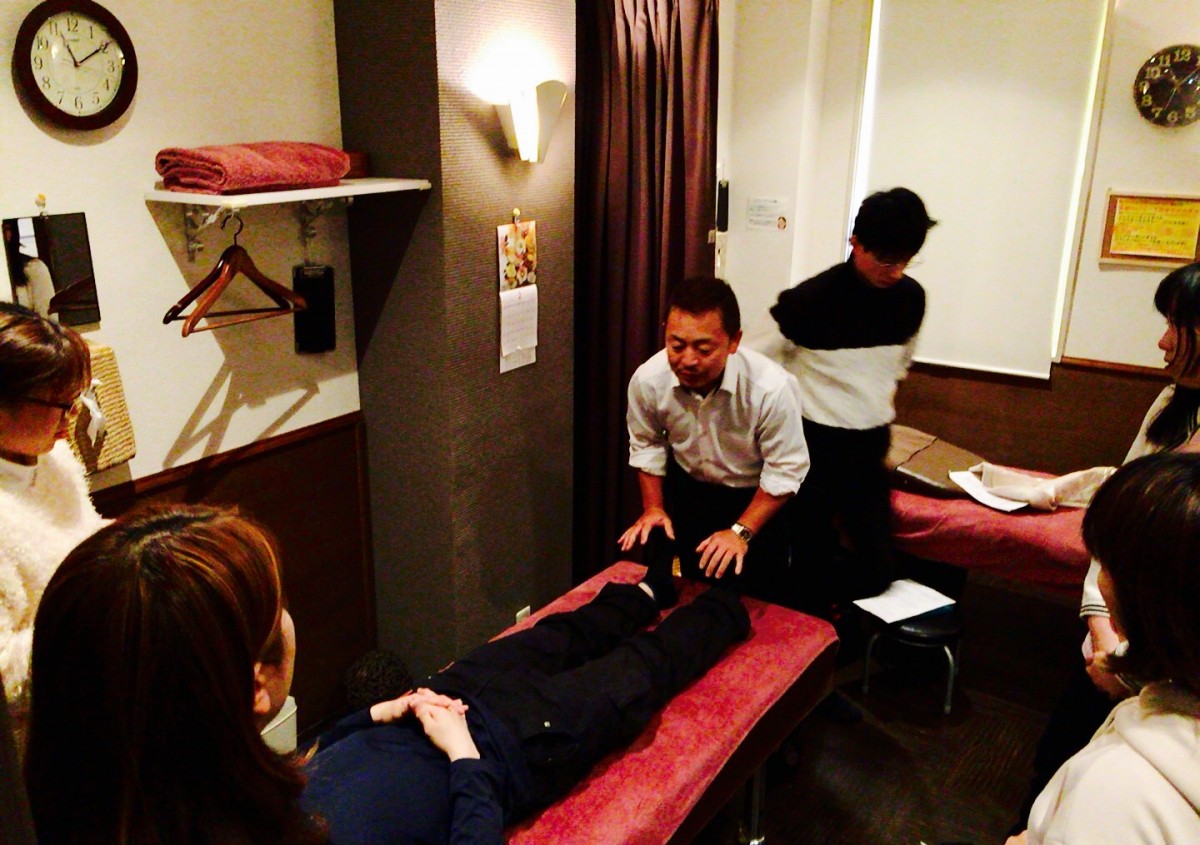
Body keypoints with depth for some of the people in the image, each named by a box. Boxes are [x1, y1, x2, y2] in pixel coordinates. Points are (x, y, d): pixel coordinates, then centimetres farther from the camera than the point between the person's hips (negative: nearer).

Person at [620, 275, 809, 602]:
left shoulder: (772, 388, -35)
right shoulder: (648, 379, -24)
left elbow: (785, 470, -22)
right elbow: (646, 443, -3)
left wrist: (741, 532, -23)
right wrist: (653, 508, -5)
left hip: (758, 499, -2)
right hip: (687, 490, 3)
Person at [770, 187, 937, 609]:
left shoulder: (911, 298, 1)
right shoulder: (811, 299, -16)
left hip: (870, 449, 5)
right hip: (815, 446, -5)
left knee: (878, 567, 4)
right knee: (812, 563, 2)